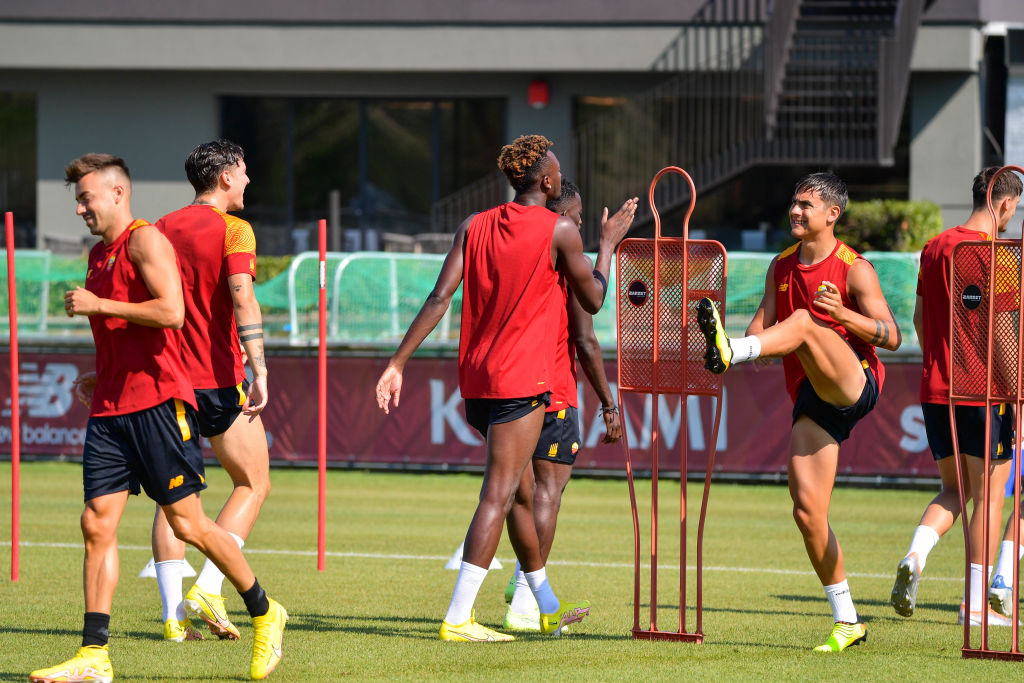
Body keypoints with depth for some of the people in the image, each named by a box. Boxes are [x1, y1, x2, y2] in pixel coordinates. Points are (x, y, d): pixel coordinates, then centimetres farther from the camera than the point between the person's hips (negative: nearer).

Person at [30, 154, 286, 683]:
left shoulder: (145, 240, -7)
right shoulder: (98, 255, 20)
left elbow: (171, 312, -20)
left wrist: (98, 305, -14)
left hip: (158, 403, -8)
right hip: (110, 409, 8)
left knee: (188, 525, -3)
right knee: (96, 525, -3)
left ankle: (265, 614, 15)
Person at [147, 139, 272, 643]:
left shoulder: (163, 229, 10)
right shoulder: (233, 231, -6)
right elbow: (242, 299, -19)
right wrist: (259, 370, -23)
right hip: (220, 379, -5)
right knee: (253, 484, 9)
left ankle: (174, 614, 0)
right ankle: (207, 590, -5)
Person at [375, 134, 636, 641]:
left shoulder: (473, 228, 7)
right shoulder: (559, 231, -7)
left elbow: (439, 298, -1)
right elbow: (593, 300, 4)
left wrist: (397, 363, -2)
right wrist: (609, 243, 19)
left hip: (475, 380, 7)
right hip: (520, 381, -7)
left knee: (514, 491, 18)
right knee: (498, 498, -9)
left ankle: (548, 607, 32)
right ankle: (458, 618, -17)